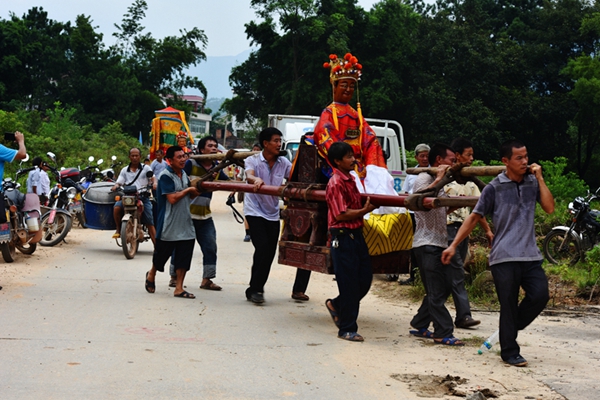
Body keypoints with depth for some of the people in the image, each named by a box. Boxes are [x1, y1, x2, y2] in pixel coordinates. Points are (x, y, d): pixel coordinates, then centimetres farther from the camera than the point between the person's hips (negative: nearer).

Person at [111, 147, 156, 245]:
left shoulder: (146, 168, 14)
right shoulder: (124, 170, 19)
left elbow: (153, 178, 2)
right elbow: (119, 182, 11)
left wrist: (154, 183, -22)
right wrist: (116, 186, -13)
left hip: (143, 197, -1)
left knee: (150, 223, -8)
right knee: (117, 208, -29)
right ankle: (118, 229, -6)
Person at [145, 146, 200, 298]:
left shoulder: (184, 174, 11)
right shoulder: (166, 176, -14)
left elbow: (189, 196, 17)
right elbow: (172, 198, -22)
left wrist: (197, 191, -3)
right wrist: (188, 190, -12)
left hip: (185, 223, 6)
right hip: (169, 225, -6)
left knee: (184, 257, 2)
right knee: (161, 253, 10)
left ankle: (179, 288, 7)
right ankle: (151, 275, 37)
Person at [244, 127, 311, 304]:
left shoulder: (283, 163, 2)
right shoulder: (253, 160, -7)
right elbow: (249, 176, -27)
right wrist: (256, 179, -51)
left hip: (273, 213, 4)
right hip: (255, 211, -4)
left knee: (270, 252, 5)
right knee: (262, 248, -15)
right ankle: (254, 290, -4)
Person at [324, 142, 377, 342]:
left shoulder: (351, 179, 14)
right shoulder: (336, 183, -15)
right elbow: (341, 215, -19)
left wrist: (367, 206, 11)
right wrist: (365, 210, -14)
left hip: (357, 234, 9)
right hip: (343, 237, -9)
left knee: (365, 278, 11)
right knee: (349, 283, -3)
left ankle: (336, 305, 32)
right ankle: (347, 329, 8)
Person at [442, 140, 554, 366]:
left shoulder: (532, 183, 8)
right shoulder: (494, 188, -3)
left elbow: (549, 208, -4)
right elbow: (474, 217, 0)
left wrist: (540, 178, -7)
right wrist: (453, 245, -4)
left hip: (530, 255, 4)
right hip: (504, 257, -3)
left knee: (540, 295, -9)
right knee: (509, 305, 1)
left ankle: (509, 329, 16)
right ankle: (509, 352, 14)